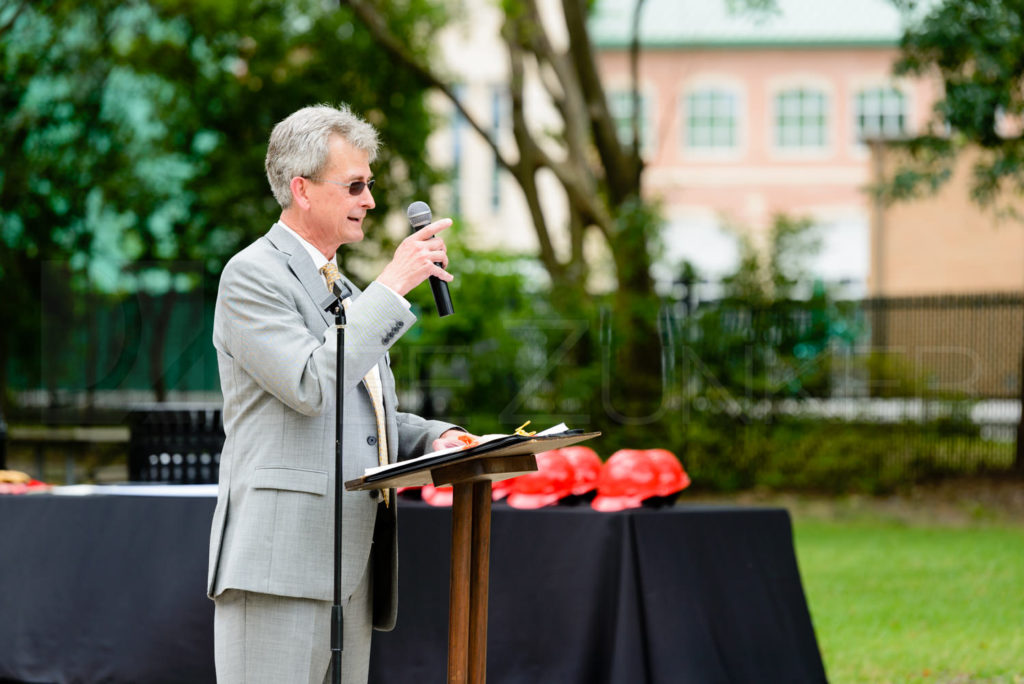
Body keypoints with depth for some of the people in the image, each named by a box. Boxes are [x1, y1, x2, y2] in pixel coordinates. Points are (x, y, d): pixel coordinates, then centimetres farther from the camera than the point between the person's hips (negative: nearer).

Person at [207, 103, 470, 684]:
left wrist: (435, 436, 10)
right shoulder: (253, 275, -5)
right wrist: (393, 285, -16)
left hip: (352, 565, 9)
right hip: (281, 559, -9)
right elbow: (310, 386, -19)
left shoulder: (341, 287, 24)